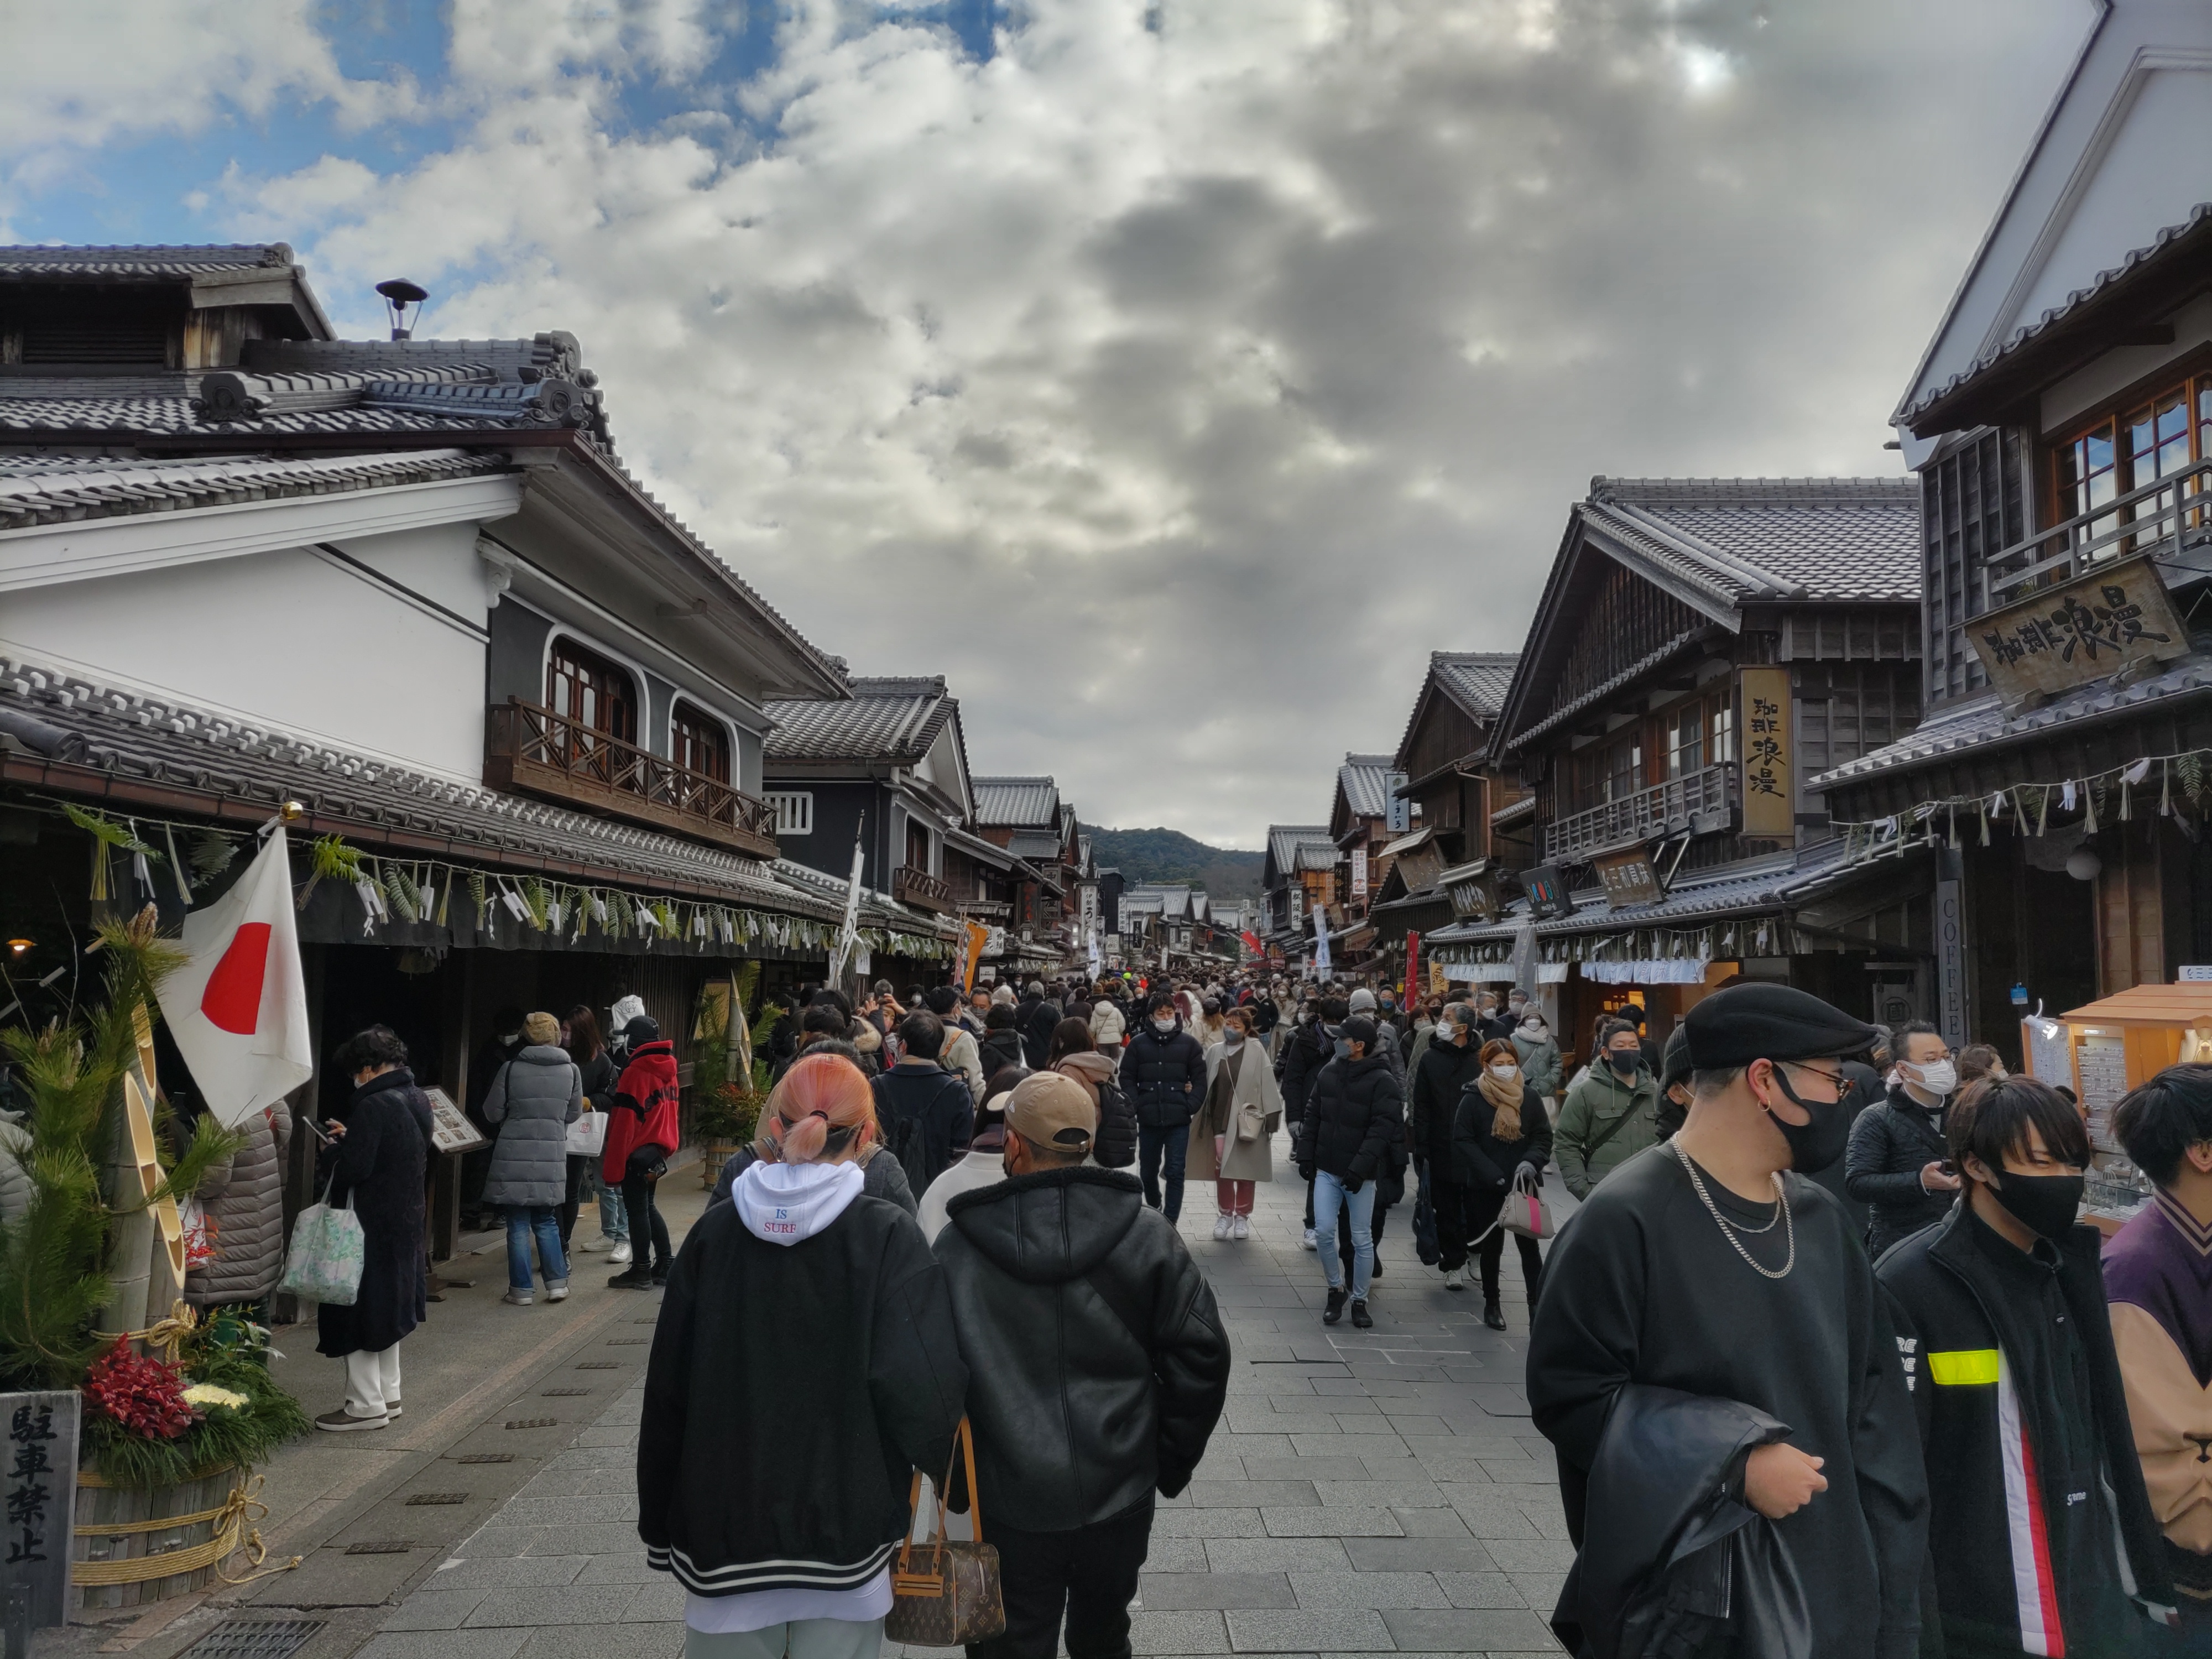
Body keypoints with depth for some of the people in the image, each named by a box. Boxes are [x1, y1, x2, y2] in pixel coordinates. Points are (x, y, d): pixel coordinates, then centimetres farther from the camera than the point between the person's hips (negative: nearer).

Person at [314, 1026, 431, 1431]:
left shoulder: (374, 1106, -21)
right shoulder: (418, 1101, 7)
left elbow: (351, 1167, -24)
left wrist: (331, 1152, -4)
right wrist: (350, 1137, 14)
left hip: (369, 1226, -9)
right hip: (405, 1223, 9)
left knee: (358, 1311, 1)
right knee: (389, 1306, 19)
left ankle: (366, 1404, 7)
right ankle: (388, 1394, 28)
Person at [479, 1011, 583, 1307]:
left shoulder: (511, 1068, -7)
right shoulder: (571, 1070, 0)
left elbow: (492, 1113, -1)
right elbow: (574, 1114, 9)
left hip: (514, 1155, -2)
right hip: (552, 1156, 3)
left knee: (518, 1224, 6)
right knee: (546, 1221, 17)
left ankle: (521, 1290, 10)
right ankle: (557, 1283, 12)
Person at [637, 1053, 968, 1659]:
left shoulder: (715, 1233, -3)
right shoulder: (889, 1237, -11)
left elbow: (667, 1388, 1)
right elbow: (921, 1384, -21)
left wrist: (659, 1526, 12)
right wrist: (950, 1475, -1)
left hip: (726, 1526, 2)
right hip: (845, 1529, -2)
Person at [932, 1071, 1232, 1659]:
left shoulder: (957, 1247, -10)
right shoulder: (1147, 1236, -8)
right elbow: (1201, 1354, -5)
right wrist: (1170, 1463, 6)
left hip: (1011, 1505, -1)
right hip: (1121, 1495, 2)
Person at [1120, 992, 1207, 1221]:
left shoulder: (1188, 1043, 2)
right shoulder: (1138, 1043, 3)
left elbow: (1200, 1079, 3)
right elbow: (1127, 1079, 4)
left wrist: (1190, 1105, -8)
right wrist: (1136, 1105, -7)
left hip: (1179, 1120, -1)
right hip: (1148, 1120, 2)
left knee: (1175, 1173, -4)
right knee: (1148, 1171, 15)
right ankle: (1154, 1209, 39)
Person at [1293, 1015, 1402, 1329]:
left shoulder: (1382, 1081, -12)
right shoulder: (1329, 1073, 5)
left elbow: (1382, 1130, -18)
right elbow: (1312, 1117, 11)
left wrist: (1360, 1168, -23)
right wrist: (1306, 1156, 5)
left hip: (1361, 1175, -4)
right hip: (1327, 1170, 4)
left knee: (1361, 1239, 5)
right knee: (1324, 1231, -2)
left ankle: (1359, 1300, 20)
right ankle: (1335, 1289, 19)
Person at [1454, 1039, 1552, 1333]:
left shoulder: (1530, 1096, 0)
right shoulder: (1473, 1099, -5)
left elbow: (1544, 1137, 3)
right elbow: (1463, 1140, -8)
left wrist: (1531, 1162, -17)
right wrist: (1494, 1176, -16)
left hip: (1524, 1184, 1)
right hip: (1486, 1186, -1)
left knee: (1529, 1244, -1)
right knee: (1492, 1245, 10)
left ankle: (1537, 1304, 3)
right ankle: (1491, 1303, 23)